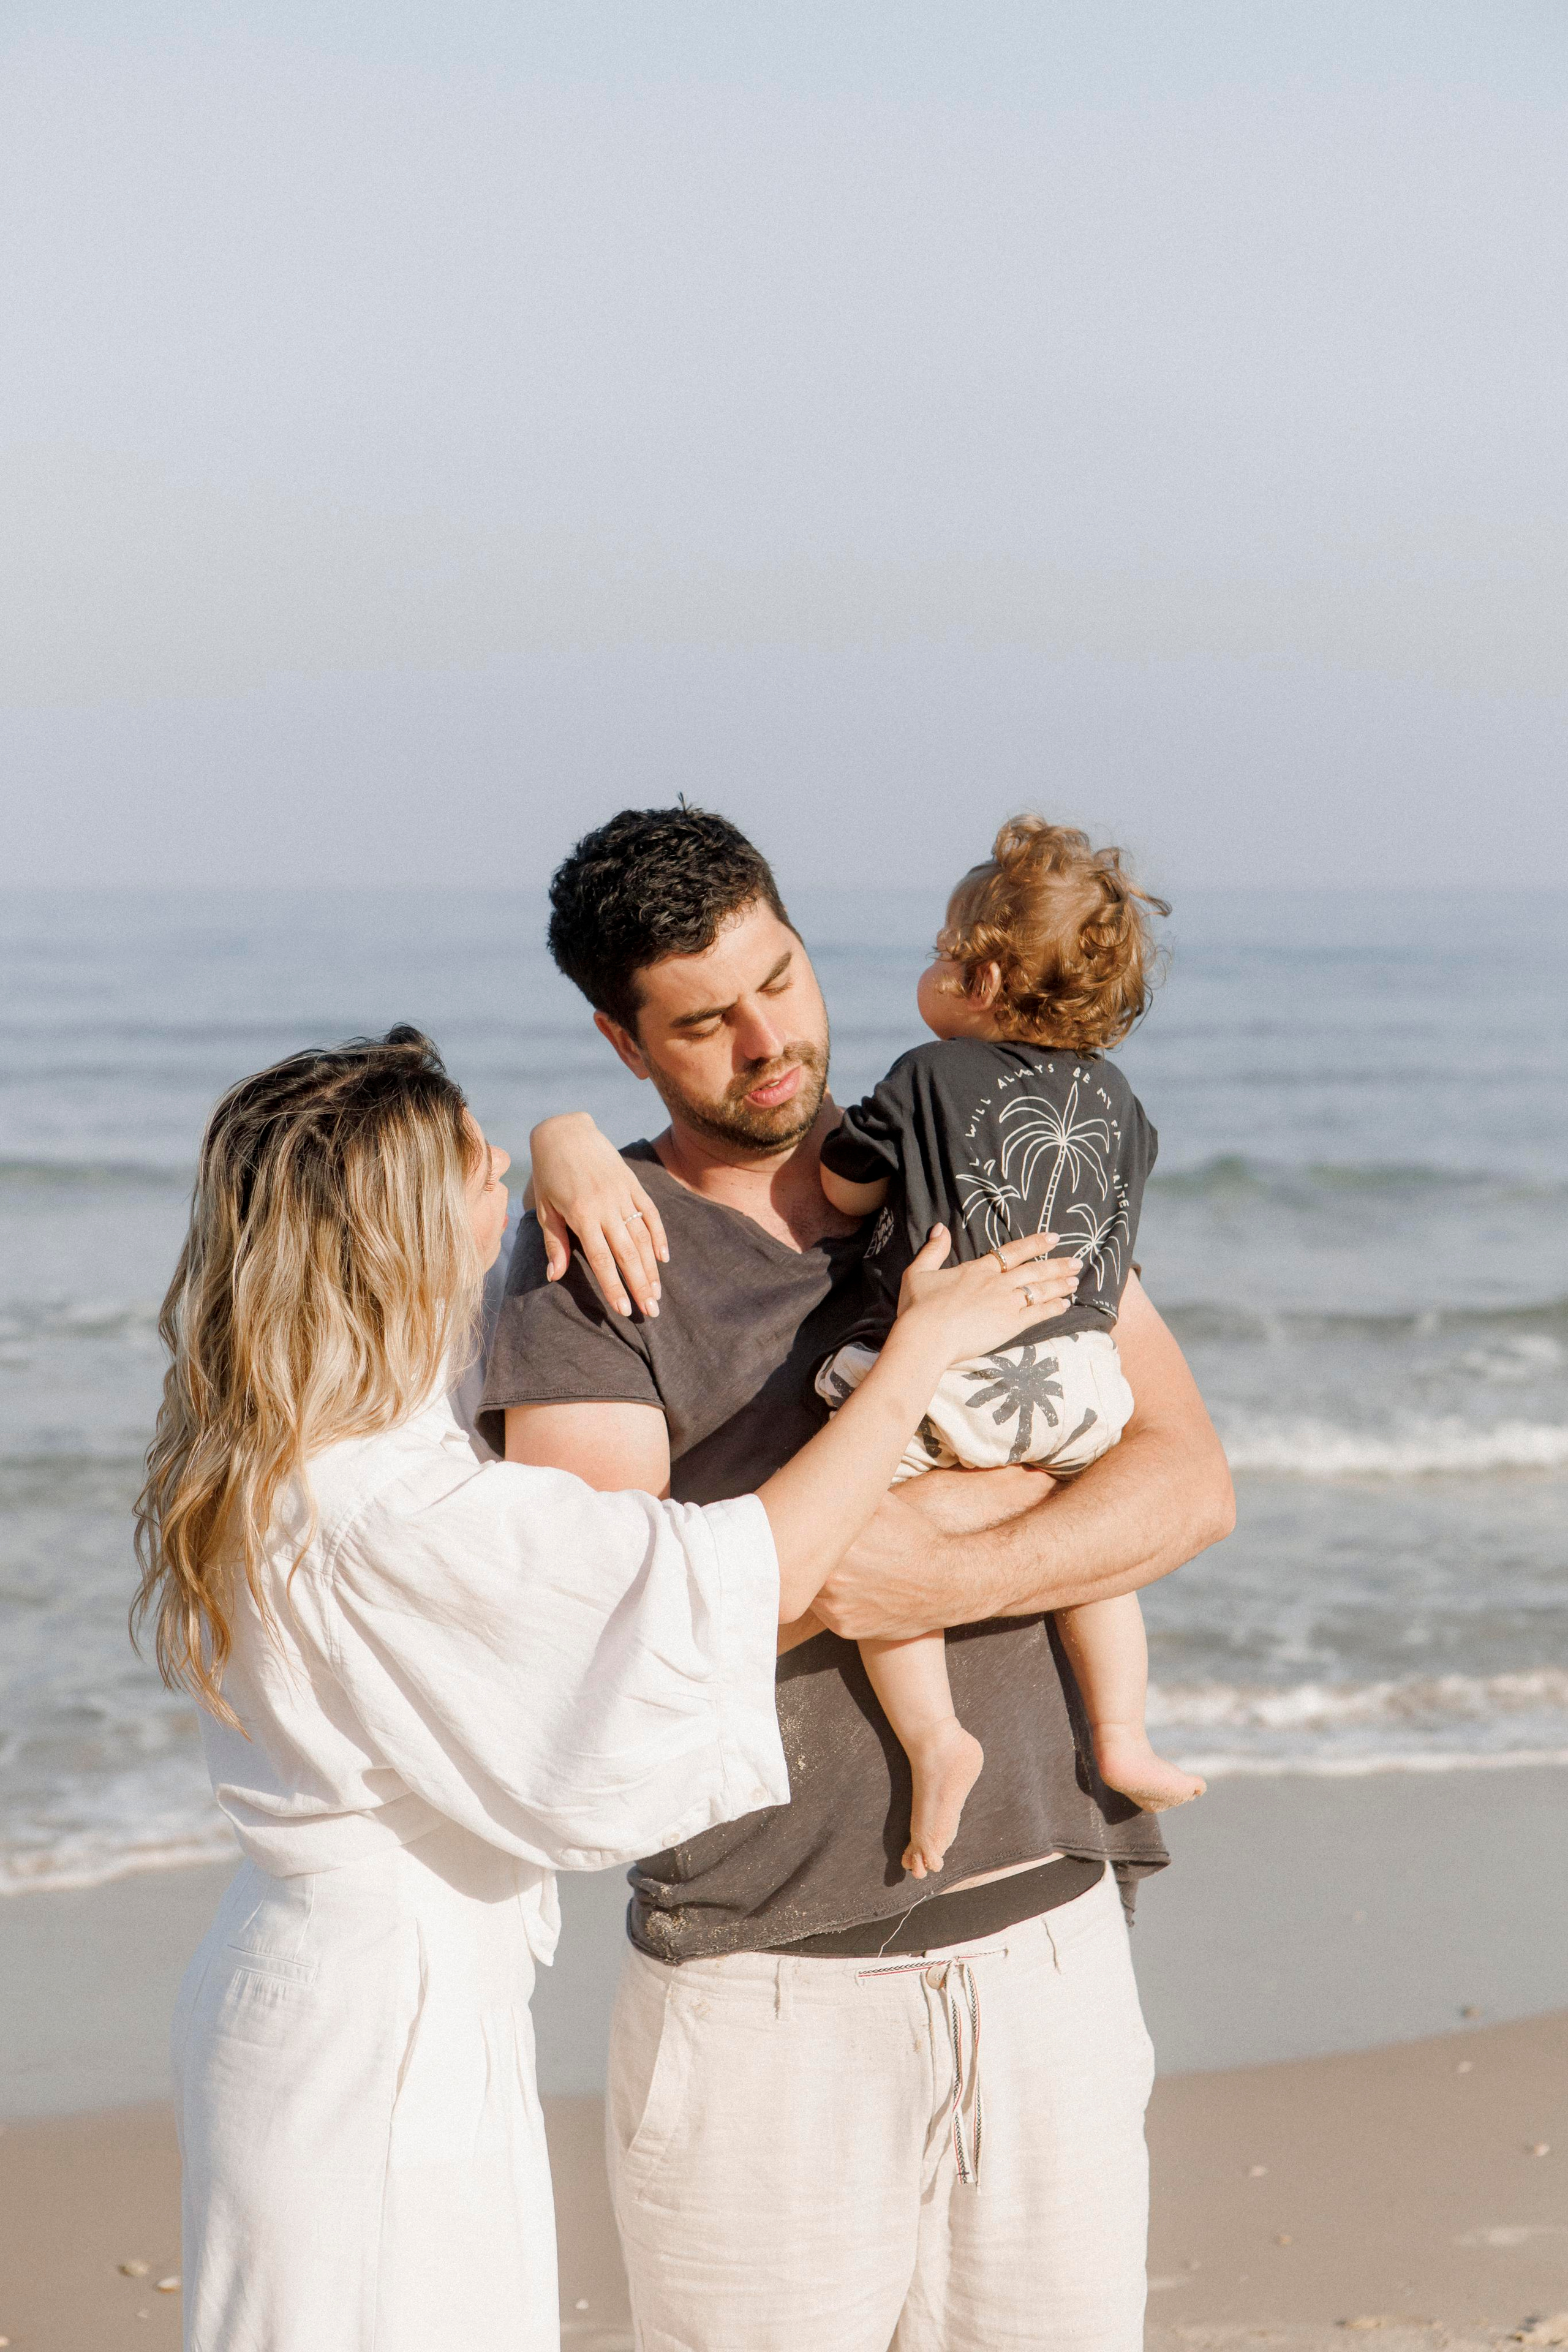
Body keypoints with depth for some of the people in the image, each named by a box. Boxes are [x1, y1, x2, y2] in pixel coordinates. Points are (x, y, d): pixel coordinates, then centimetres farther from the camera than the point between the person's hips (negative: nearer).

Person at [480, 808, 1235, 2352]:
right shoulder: (591, 1261, -3)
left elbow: (1192, 1483, 0)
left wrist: (950, 1579, -19)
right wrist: (998, 1488, -13)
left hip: (1048, 1937, 3)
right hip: (768, 1980, -3)